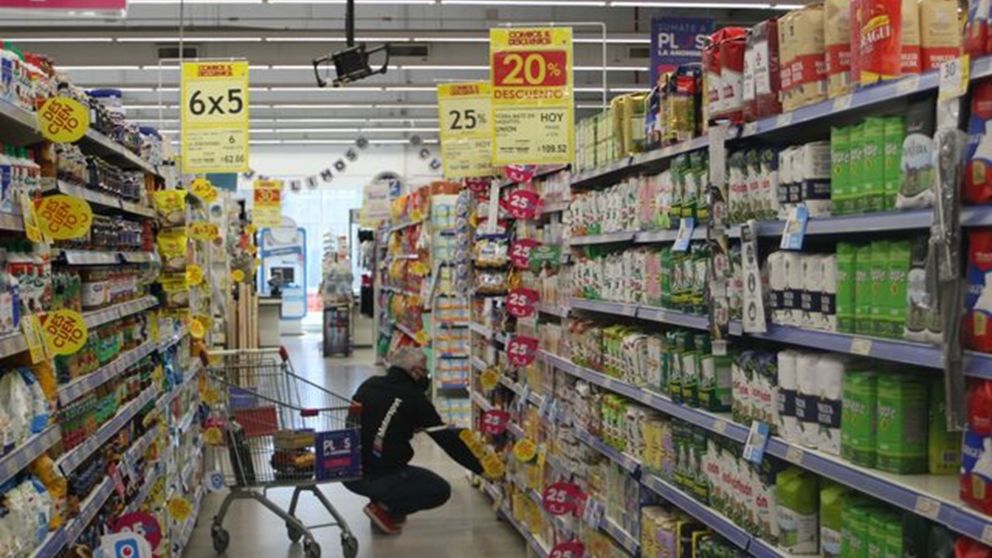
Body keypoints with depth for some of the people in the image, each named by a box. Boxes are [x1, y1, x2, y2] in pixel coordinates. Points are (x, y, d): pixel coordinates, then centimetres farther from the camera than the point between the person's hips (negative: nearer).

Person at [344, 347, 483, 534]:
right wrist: (480, 467, 2)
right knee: (441, 490, 10)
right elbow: (446, 439, -6)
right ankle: (384, 509, -1)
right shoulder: (413, 397, -9)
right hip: (378, 478, -7)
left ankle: (381, 500, 19)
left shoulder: (369, 385, 8)